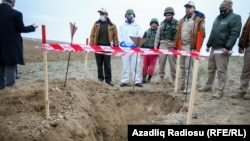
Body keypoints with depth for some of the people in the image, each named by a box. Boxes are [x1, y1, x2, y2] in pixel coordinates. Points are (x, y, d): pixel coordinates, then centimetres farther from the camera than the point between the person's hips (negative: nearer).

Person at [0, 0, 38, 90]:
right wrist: (32, 27, 8)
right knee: (11, 63, 7)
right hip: (11, 43, -4)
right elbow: (21, 29, -7)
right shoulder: (16, 14, -13)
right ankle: (10, 82, 9)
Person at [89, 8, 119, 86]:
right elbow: (92, 35, 6)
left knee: (107, 64, 1)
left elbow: (115, 36, 4)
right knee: (99, 63, 7)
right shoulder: (96, 24, 9)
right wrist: (91, 45, -2)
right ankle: (100, 78, 19)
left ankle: (108, 79, 9)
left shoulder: (112, 26, 4)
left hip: (107, 46, -2)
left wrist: (116, 46, -3)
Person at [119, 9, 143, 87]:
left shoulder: (137, 26, 16)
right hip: (125, 47, 1)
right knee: (125, 65, -1)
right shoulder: (122, 26, 19)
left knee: (136, 64, -5)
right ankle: (124, 81, 2)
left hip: (135, 47, -1)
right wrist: (122, 42, -9)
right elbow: (120, 36, 10)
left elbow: (139, 36, 5)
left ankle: (137, 81, -2)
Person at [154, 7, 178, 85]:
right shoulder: (162, 23, 13)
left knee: (173, 62, -1)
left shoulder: (177, 23, 4)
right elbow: (158, 35, 13)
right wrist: (155, 46, 8)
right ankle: (161, 77, 13)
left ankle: (174, 78, 9)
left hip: (172, 45, -2)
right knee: (161, 61, 2)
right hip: (163, 44, 3)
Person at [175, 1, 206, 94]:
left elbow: (202, 34, -9)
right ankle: (181, 85, 23)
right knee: (182, 67, 12)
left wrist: (197, 47, -15)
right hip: (181, 46, 7)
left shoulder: (199, 19, -3)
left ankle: (188, 87, 2)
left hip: (190, 47, -6)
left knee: (188, 67, -5)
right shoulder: (182, 20, 17)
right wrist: (177, 46, 12)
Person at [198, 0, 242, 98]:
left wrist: (227, 47, -23)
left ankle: (220, 90, 1)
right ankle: (208, 86, 24)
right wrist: (208, 45, 20)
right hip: (213, 48, 8)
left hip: (222, 49, -8)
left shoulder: (235, 18, -6)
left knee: (221, 71, -5)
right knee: (210, 69, 13)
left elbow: (234, 34, -16)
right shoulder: (218, 18, 18)